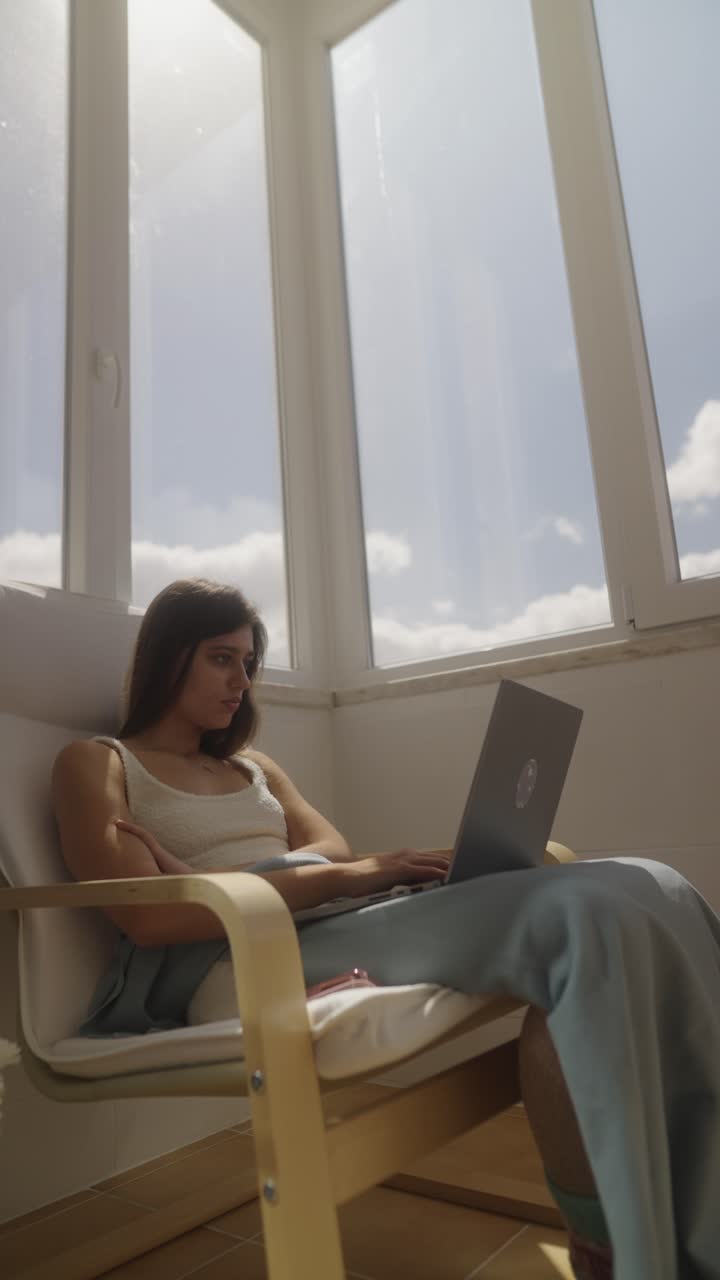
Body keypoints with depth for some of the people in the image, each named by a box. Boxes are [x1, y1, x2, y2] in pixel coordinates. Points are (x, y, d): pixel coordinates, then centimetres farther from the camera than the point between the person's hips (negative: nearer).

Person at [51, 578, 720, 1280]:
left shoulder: (255, 765, 28)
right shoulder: (93, 764, 8)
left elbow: (332, 847, 11)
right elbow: (147, 915, -9)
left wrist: (207, 881, -9)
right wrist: (343, 877, -14)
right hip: (233, 966, -6)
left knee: (641, 894, -17)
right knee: (578, 916, -27)